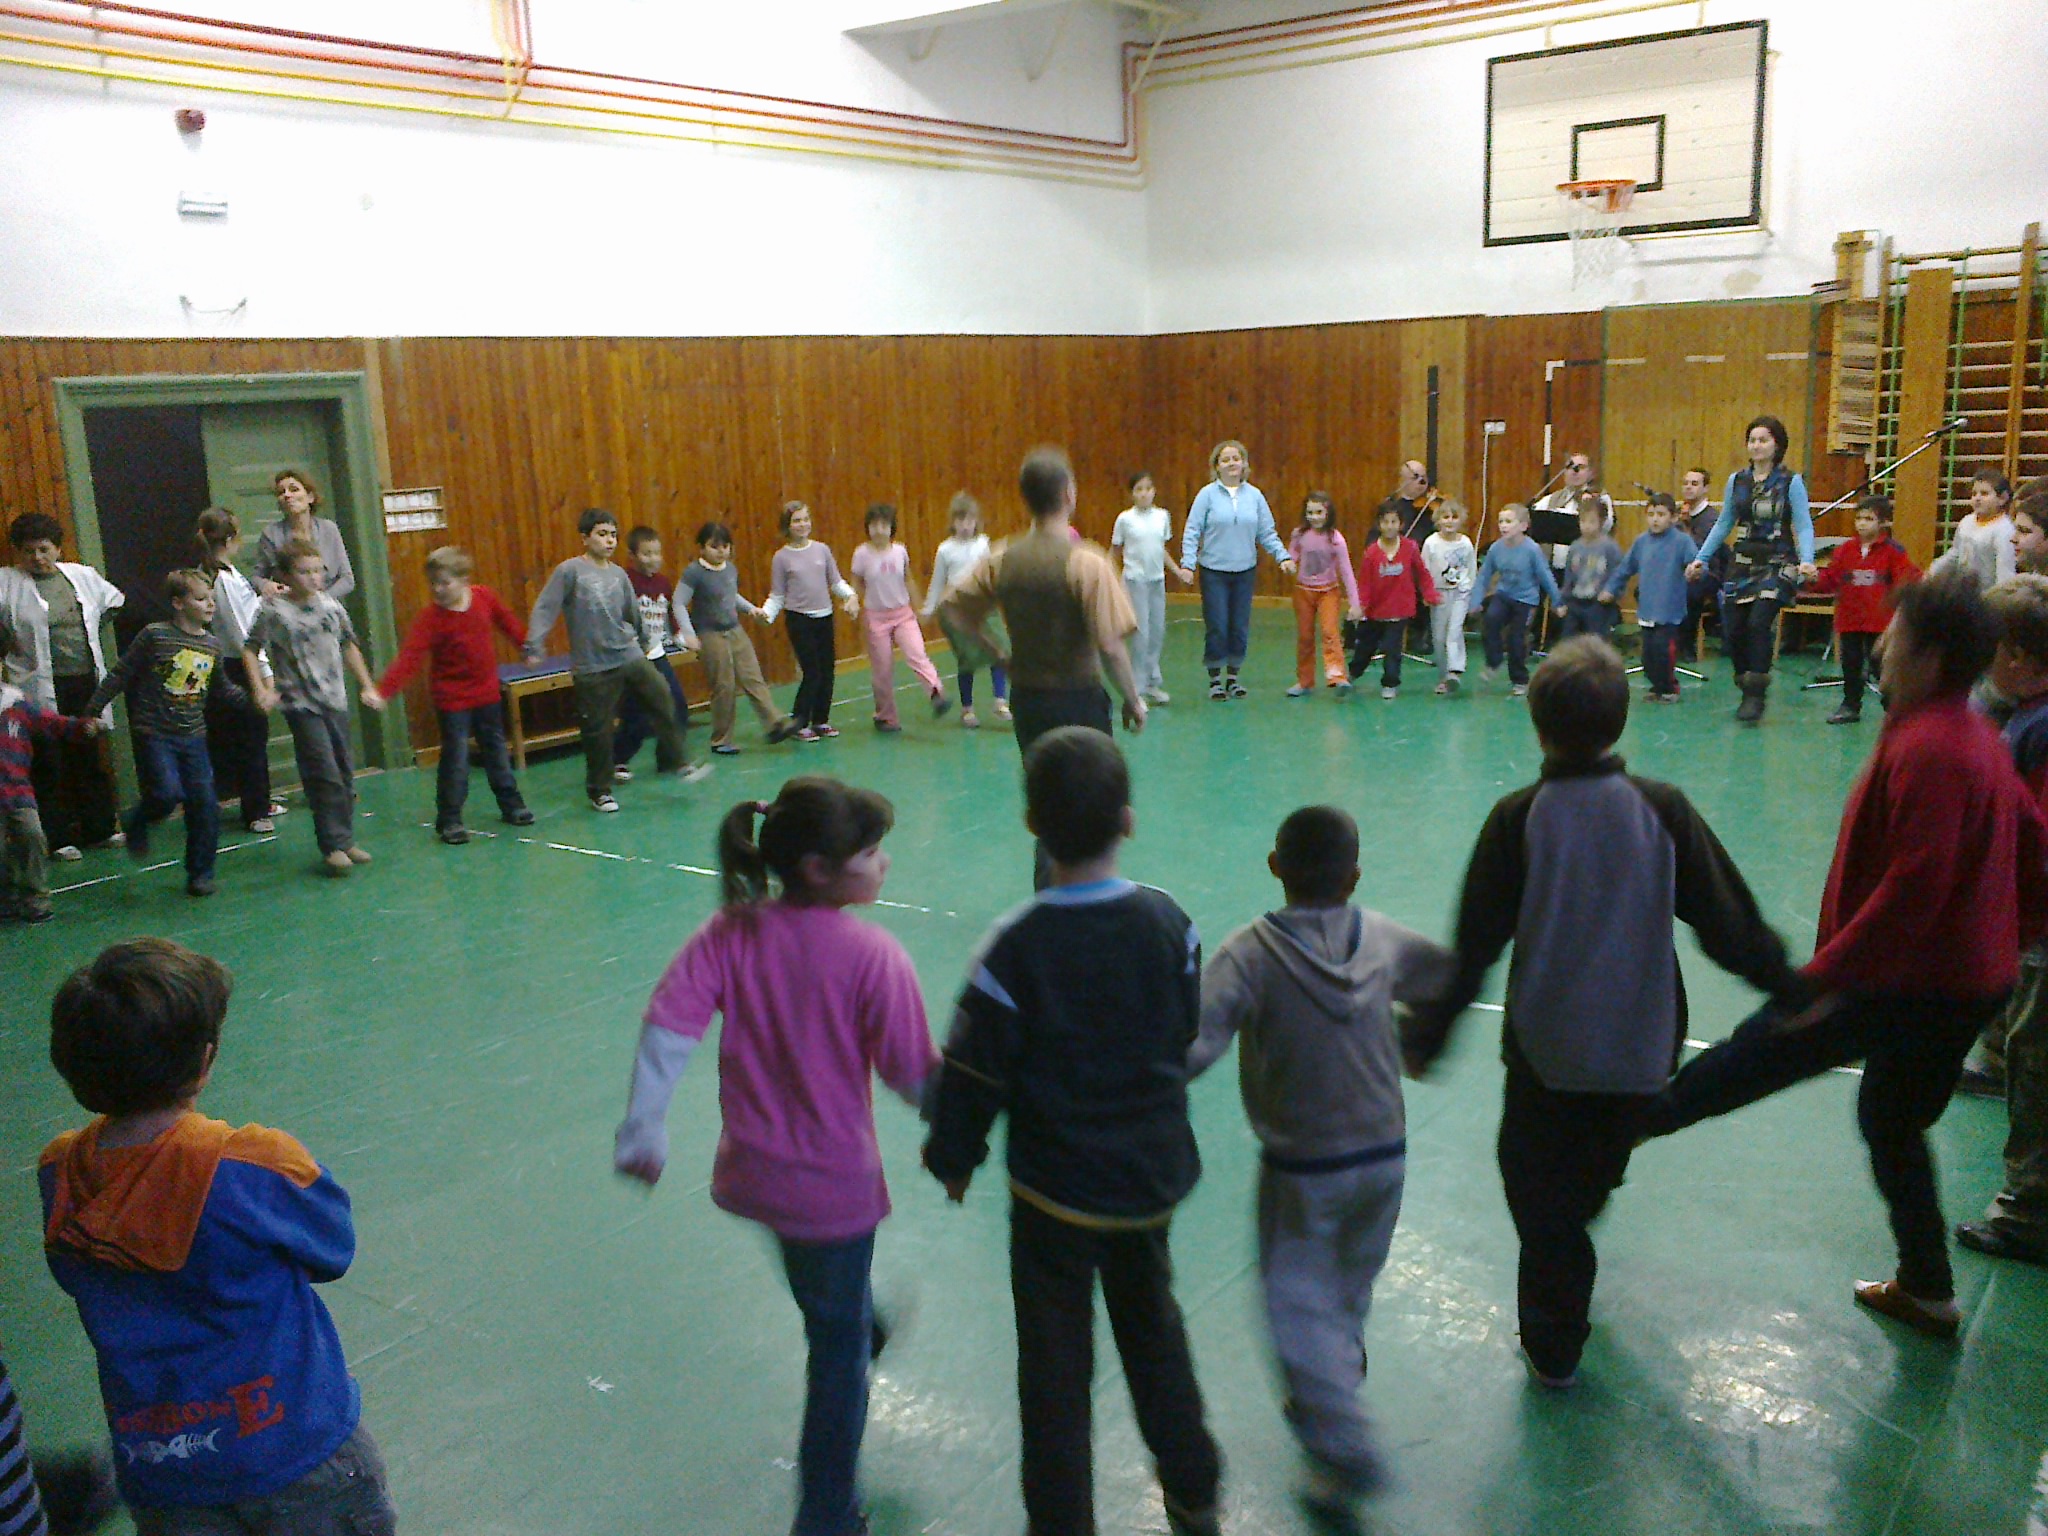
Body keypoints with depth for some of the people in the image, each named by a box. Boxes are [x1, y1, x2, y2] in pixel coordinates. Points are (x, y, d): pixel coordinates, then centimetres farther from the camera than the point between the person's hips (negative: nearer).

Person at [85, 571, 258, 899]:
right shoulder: (155, 636, -9)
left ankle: (200, 874, 14)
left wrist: (254, 699, 6)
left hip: (193, 737, 5)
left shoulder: (212, 645, 7)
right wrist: (92, 710, -2)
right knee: (167, 793, -20)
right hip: (154, 734, -5)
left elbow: (222, 689, 20)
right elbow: (120, 675, -4)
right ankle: (136, 825, 15)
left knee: (205, 804, 1)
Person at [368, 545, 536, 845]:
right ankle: (449, 820, 8)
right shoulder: (431, 617, -20)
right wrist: (383, 690, -39)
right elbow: (409, 657, -28)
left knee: (496, 751, 17)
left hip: (487, 691, 4)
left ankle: (511, 805, 32)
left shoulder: (484, 597, -9)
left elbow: (508, 622, 10)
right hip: (452, 698, -4)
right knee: (455, 758, -3)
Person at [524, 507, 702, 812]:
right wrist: (533, 648, -17)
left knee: (663, 702, -3)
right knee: (598, 731, 2)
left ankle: (679, 763, 11)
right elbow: (544, 610, -11)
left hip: (631, 657, 5)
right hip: (594, 667, -5)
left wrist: (641, 644, 27)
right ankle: (600, 791, 19)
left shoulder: (618, 574, 7)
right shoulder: (569, 571, -9)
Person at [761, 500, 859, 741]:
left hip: (825, 617, 4)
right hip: (800, 620, -4)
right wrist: (766, 613, -18)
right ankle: (799, 724, 6)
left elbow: (836, 582, 9)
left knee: (828, 670, 7)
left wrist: (850, 595, -9)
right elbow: (777, 595, 0)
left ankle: (821, 720, 22)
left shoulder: (822, 549, 4)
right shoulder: (782, 557, -4)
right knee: (811, 672, -7)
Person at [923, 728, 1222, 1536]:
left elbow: (972, 1074, -14)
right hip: (1153, 1170, 4)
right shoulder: (1169, 923, -12)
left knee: (1056, 1357, 13)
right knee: (1153, 1324, 25)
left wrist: (954, 1157, 4)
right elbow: (1188, 1035, 3)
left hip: (1055, 1188, -4)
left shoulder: (1012, 950, -23)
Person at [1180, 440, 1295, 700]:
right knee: (1216, 628, -3)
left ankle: (1233, 677, 22)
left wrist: (1283, 556, -4)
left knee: (1240, 627, 7)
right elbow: (1192, 532, -5)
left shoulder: (1254, 495, 5)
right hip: (1214, 571, -3)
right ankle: (1215, 680, 12)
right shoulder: (1207, 494, -4)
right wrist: (1188, 563, -16)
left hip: (1245, 571, 3)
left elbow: (1267, 533, 8)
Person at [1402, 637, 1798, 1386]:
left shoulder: (1517, 819, -13)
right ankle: (1560, 1329, 43)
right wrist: (1793, 990, 14)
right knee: (1593, 1178, 24)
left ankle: (1554, 1344, 20)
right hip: (1641, 1044, 3)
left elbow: (1473, 944, -8)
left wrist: (1425, 1034, 2)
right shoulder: (1664, 810, -9)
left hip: (1545, 1049, -3)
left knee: (1540, 1192, 13)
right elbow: (1731, 922, -2)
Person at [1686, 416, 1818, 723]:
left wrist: (1806, 560, -24)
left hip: (1777, 563, -4)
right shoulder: (1737, 481, 8)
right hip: (1742, 562, 5)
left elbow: (1803, 525, -8)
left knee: (1759, 622, -22)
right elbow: (1724, 524, 15)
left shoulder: (1791, 482, -3)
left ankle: (1756, 695, -12)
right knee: (1733, 630, -1)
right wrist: (1702, 558, 8)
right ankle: (1748, 691, 20)